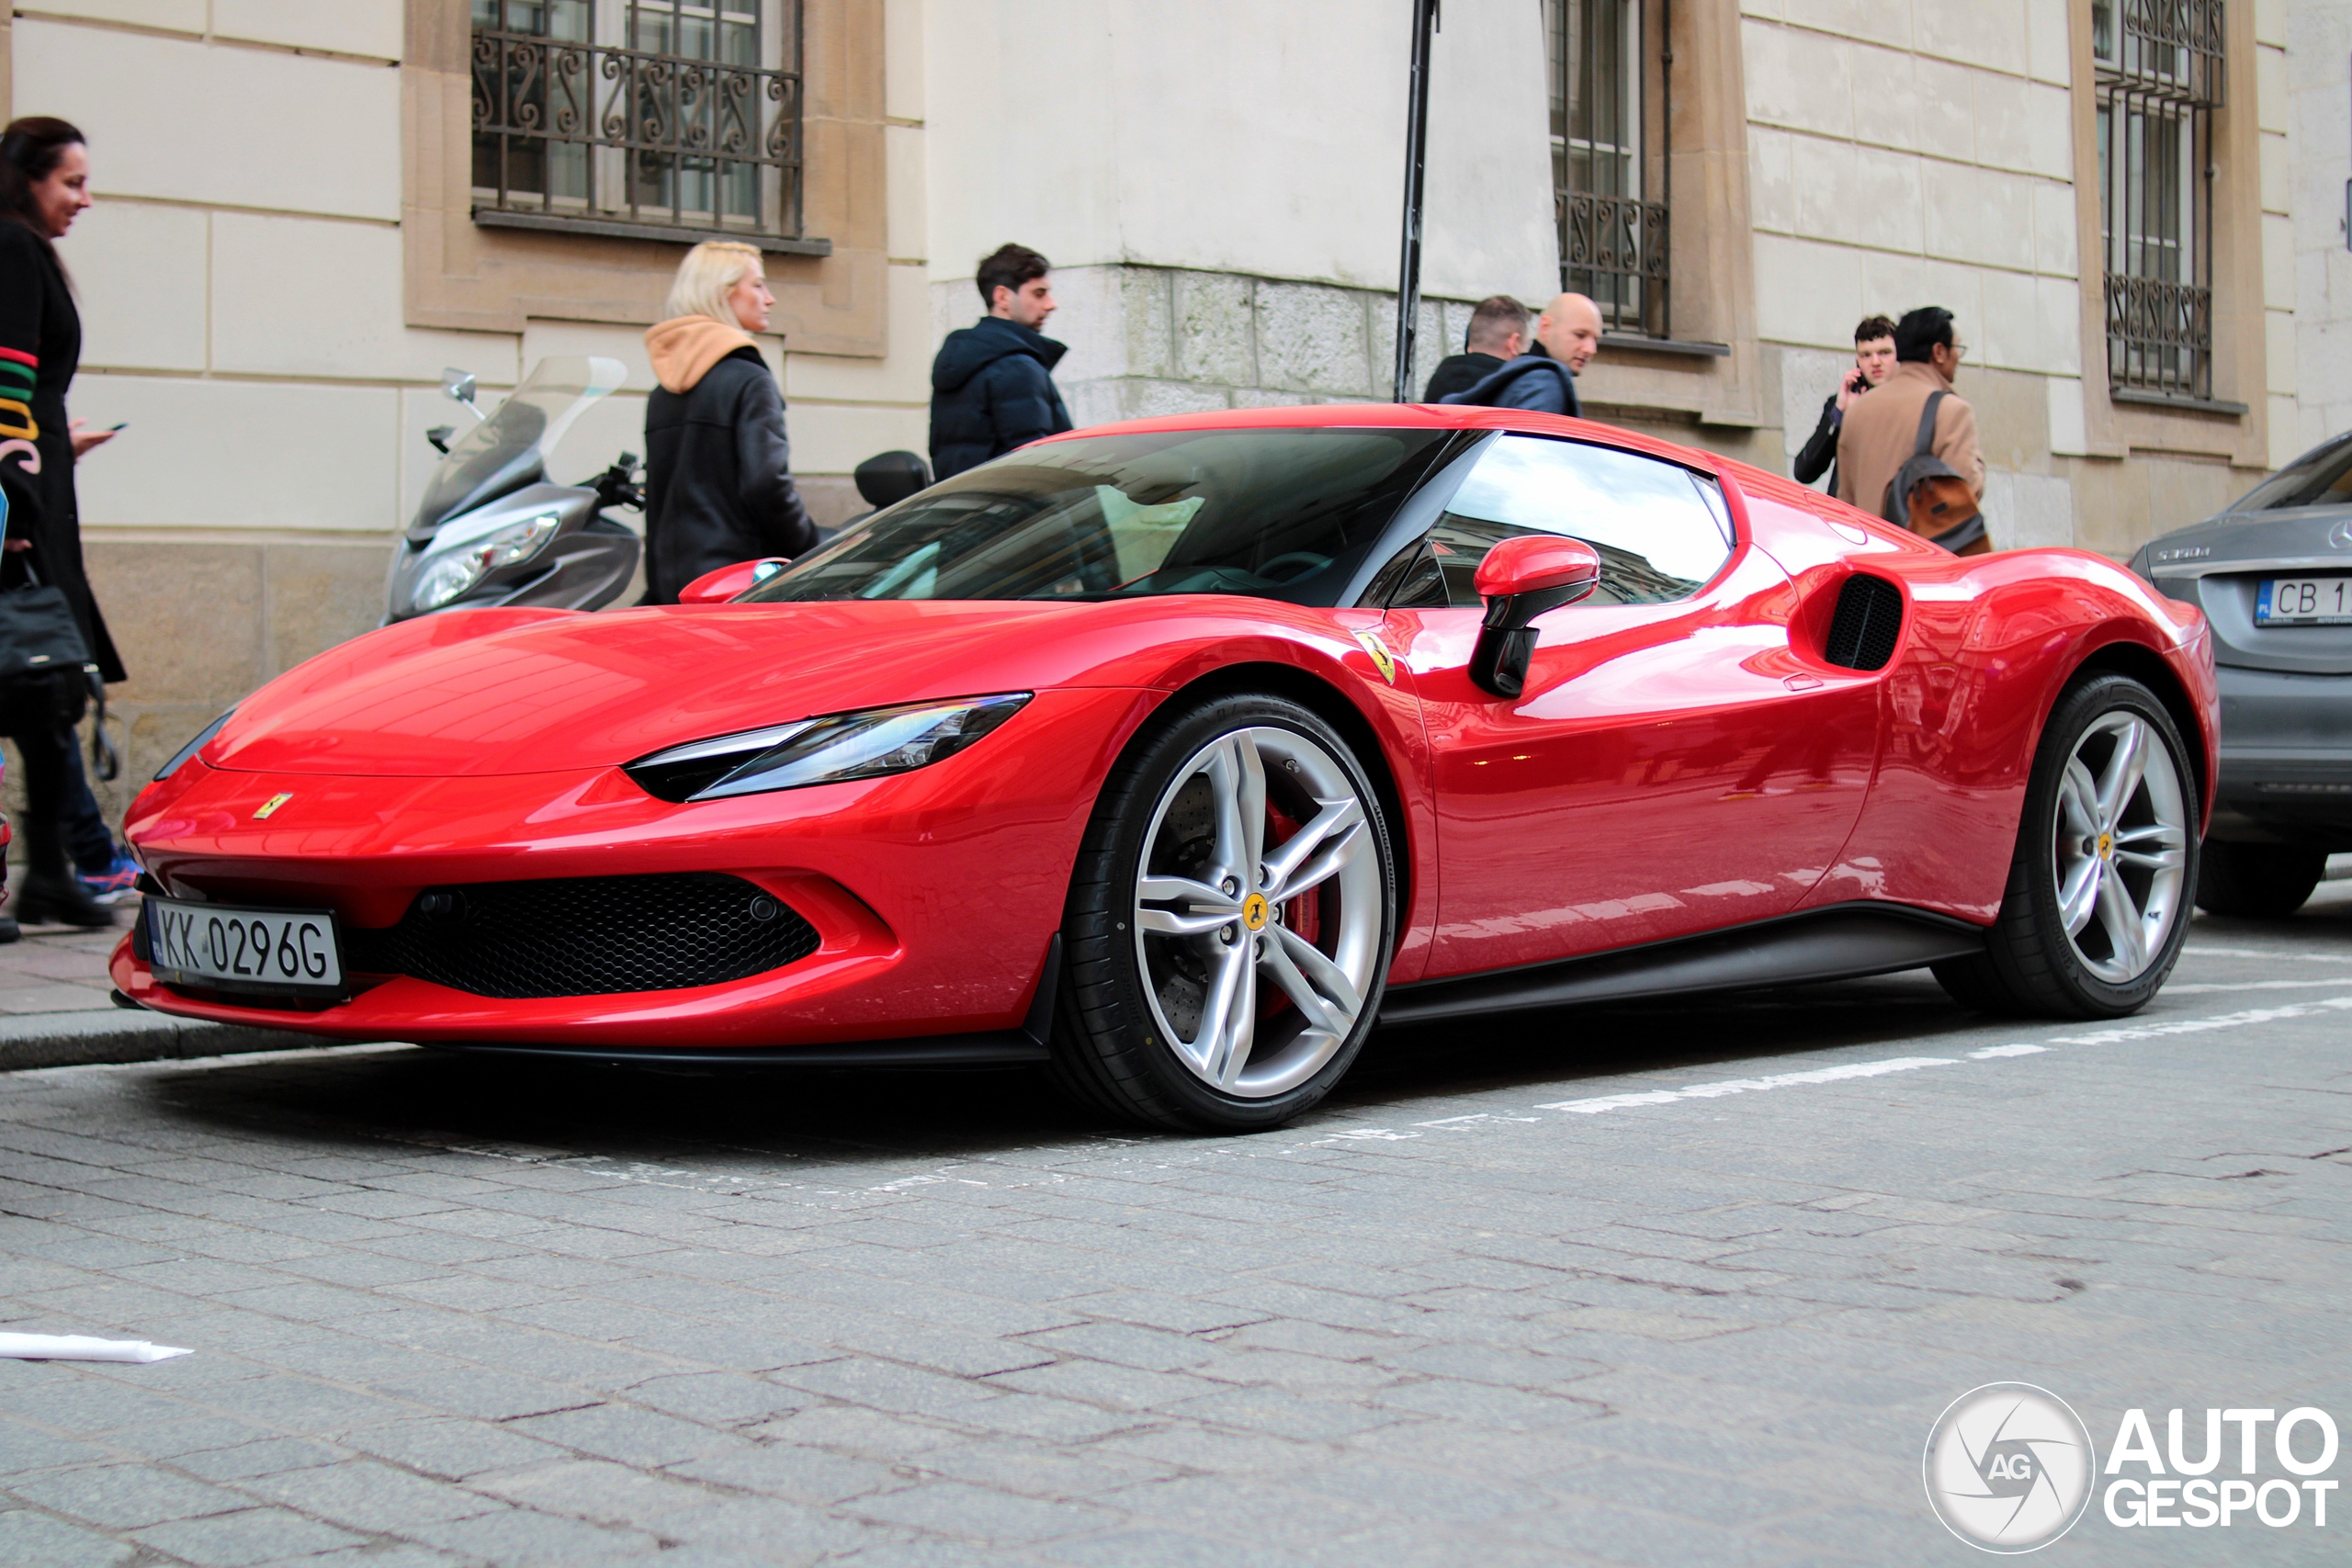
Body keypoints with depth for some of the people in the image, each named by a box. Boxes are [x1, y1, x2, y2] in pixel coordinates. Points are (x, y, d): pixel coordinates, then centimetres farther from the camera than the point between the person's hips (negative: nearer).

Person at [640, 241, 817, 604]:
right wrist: (809, 547, -3)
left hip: (673, 583, 8)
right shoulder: (750, 381, -8)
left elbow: (655, 496, 18)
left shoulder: (662, 394, 16)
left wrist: (657, 591, 21)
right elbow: (766, 482, -17)